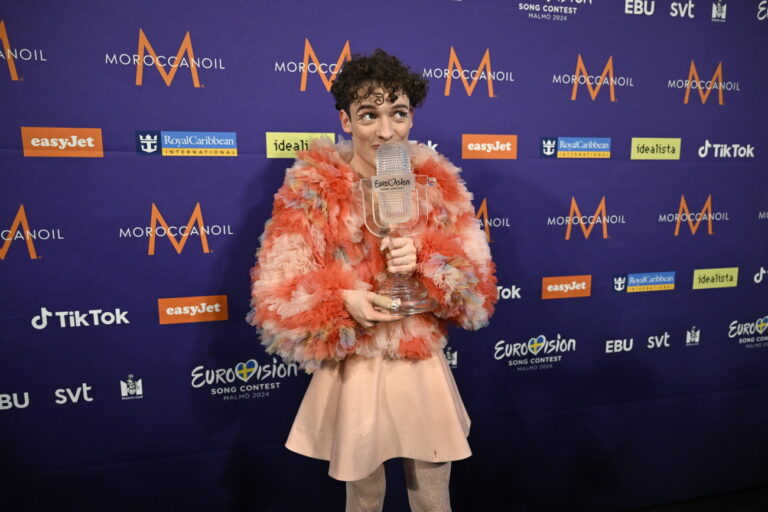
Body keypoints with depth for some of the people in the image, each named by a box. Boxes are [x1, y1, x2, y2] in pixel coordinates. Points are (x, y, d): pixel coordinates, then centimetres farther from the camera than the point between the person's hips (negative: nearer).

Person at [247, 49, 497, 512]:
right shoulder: (311, 189, -9)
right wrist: (342, 299, -27)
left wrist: (422, 260, -22)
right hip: (353, 374, -1)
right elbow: (280, 297, -10)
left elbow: (477, 286, -3)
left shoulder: (439, 184, -2)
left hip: (424, 371, 2)